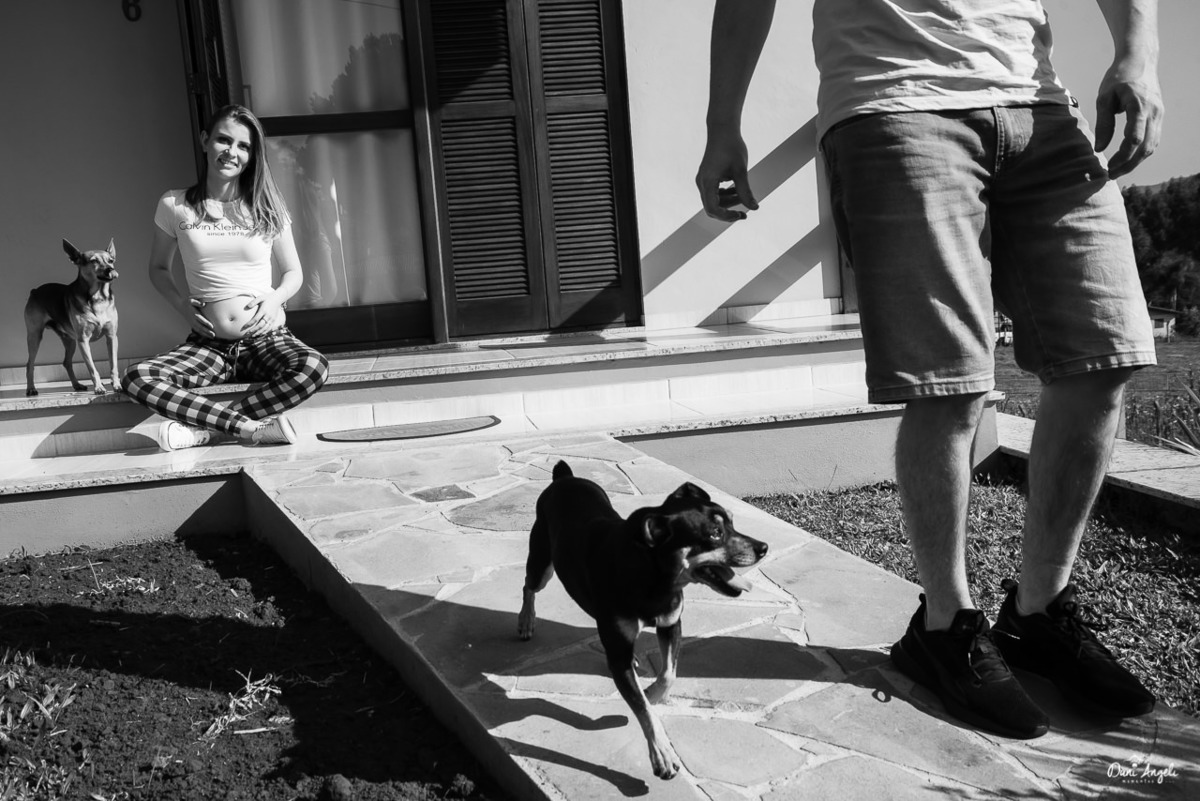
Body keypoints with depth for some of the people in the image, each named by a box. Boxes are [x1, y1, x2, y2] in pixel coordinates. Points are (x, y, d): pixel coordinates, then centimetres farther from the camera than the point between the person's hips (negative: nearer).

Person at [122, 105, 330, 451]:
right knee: (135, 379, -27)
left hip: (267, 339, 0)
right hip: (208, 344, 1)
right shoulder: (175, 205, 3)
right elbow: (158, 268, 16)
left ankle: (204, 429, -23)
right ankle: (255, 427, -27)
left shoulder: (267, 206, 3)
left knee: (313, 367, -34)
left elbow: (293, 272, 13)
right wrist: (181, 304, -4)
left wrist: (276, 297, -9)